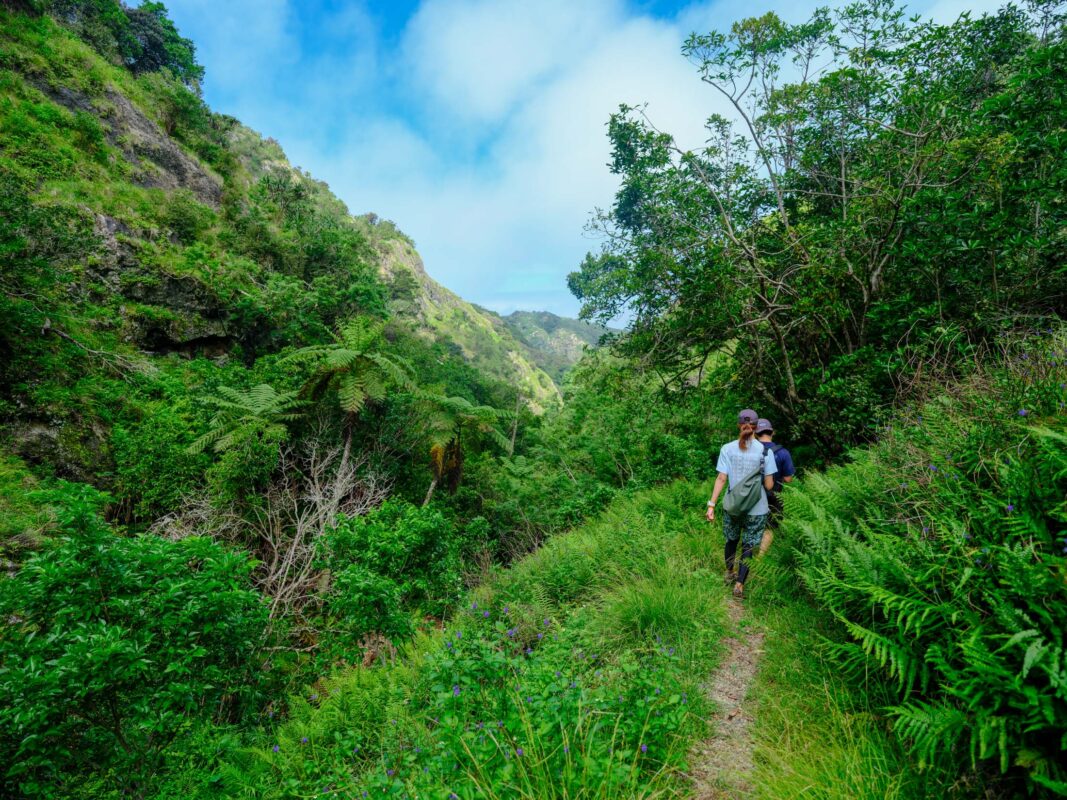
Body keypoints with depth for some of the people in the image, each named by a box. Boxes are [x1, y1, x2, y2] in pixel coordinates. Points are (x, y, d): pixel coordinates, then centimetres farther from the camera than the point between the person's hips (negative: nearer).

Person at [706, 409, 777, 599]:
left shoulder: (727, 449, -8)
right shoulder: (765, 451, -10)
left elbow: (721, 479, -11)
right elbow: (769, 485, -8)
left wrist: (711, 504, -8)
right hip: (756, 509, -2)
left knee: (731, 540, 23)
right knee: (749, 546, 12)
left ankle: (729, 573, 42)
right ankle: (739, 584, 11)